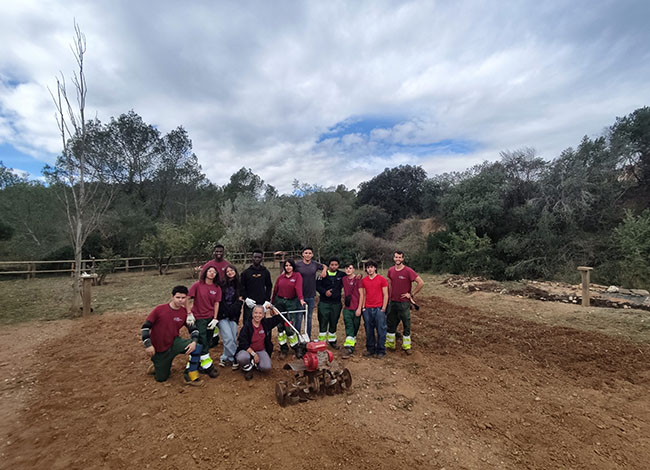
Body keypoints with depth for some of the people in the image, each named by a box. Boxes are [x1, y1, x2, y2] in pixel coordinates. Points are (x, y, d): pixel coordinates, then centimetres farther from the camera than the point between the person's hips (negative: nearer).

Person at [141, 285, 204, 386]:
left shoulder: (185, 313, -6)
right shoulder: (160, 309, -13)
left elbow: (193, 329, -1)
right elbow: (145, 326, -8)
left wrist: (194, 342, -20)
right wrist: (148, 344, -15)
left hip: (174, 343, 2)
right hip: (158, 349, -2)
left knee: (197, 347, -24)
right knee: (161, 378, 7)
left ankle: (191, 376, -9)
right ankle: (157, 365, 39)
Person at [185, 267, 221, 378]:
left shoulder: (217, 288, 3)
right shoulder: (197, 285, -6)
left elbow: (216, 304, 2)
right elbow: (187, 298, -6)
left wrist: (215, 319, -3)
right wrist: (189, 314, -10)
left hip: (210, 318, 4)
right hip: (198, 318, -4)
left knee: (208, 343, 10)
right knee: (202, 341, -5)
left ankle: (201, 363, 27)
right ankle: (208, 366, 6)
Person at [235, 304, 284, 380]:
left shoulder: (266, 323, -1)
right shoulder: (247, 326, -12)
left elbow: (279, 318, 9)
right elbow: (243, 343, -14)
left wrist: (272, 308, -3)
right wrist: (253, 354, -20)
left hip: (261, 350, 3)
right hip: (247, 350, -3)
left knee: (267, 367, -24)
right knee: (242, 358, -37)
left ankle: (253, 363, 9)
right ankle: (247, 367, -1)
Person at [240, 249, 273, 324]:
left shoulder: (265, 272, 8)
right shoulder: (246, 272, 3)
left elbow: (269, 287, 11)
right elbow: (242, 287, 4)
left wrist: (267, 300, 1)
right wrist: (246, 298, -10)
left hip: (262, 304, 1)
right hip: (249, 304, -1)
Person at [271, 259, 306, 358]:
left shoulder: (297, 276, -1)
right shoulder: (280, 277, 8)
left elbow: (298, 287, -16)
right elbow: (275, 290, 11)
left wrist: (301, 299, -30)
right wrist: (272, 303, 12)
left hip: (291, 303, -4)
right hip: (279, 302, 4)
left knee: (289, 327, -9)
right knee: (280, 326, 6)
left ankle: (296, 347, 11)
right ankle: (283, 349, 19)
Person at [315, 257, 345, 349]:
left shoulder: (341, 275, 2)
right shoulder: (323, 274, -3)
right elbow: (317, 285, -3)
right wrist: (325, 291, -16)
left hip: (336, 303, 2)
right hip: (324, 303, -2)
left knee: (334, 323, 12)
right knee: (323, 322, 2)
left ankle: (332, 341, 30)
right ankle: (321, 341, 14)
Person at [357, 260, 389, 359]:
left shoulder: (382, 279, -1)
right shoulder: (364, 280, 10)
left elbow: (385, 295, -1)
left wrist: (383, 308, -7)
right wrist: (360, 308, 8)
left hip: (379, 309, -3)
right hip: (367, 309, 3)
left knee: (381, 331, 0)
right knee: (369, 331, 10)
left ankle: (381, 351, 11)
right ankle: (370, 349, 23)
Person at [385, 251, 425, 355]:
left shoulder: (408, 271, -13)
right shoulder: (390, 270, 3)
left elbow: (421, 283, -15)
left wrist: (411, 294, -11)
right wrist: (388, 297, 10)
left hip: (404, 302, -4)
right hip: (392, 302, 5)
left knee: (406, 325, 7)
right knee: (390, 324, 13)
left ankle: (406, 346, 21)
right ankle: (390, 345, 27)